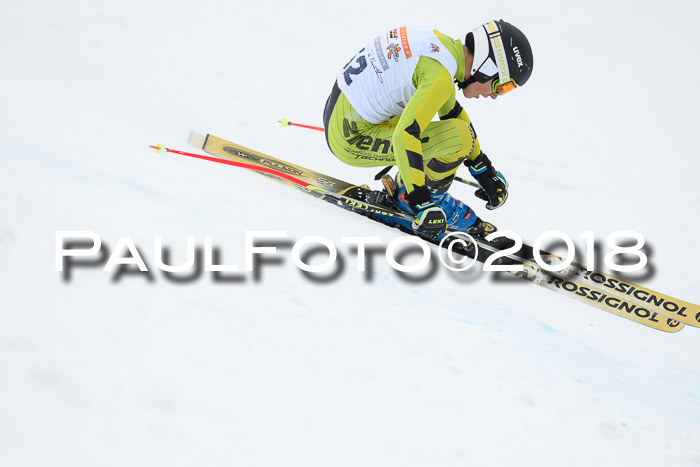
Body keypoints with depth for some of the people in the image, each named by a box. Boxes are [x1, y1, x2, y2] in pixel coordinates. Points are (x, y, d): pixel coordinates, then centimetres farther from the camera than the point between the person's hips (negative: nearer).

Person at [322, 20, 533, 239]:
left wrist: (485, 171, 21)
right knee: (458, 138, -17)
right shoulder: (440, 77, -23)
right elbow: (405, 136, -30)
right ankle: (433, 197, 5)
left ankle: (402, 189, 18)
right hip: (352, 140, -10)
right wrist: (423, 206, -27)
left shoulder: (442, 43, 6)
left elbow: (453, 113, 19)